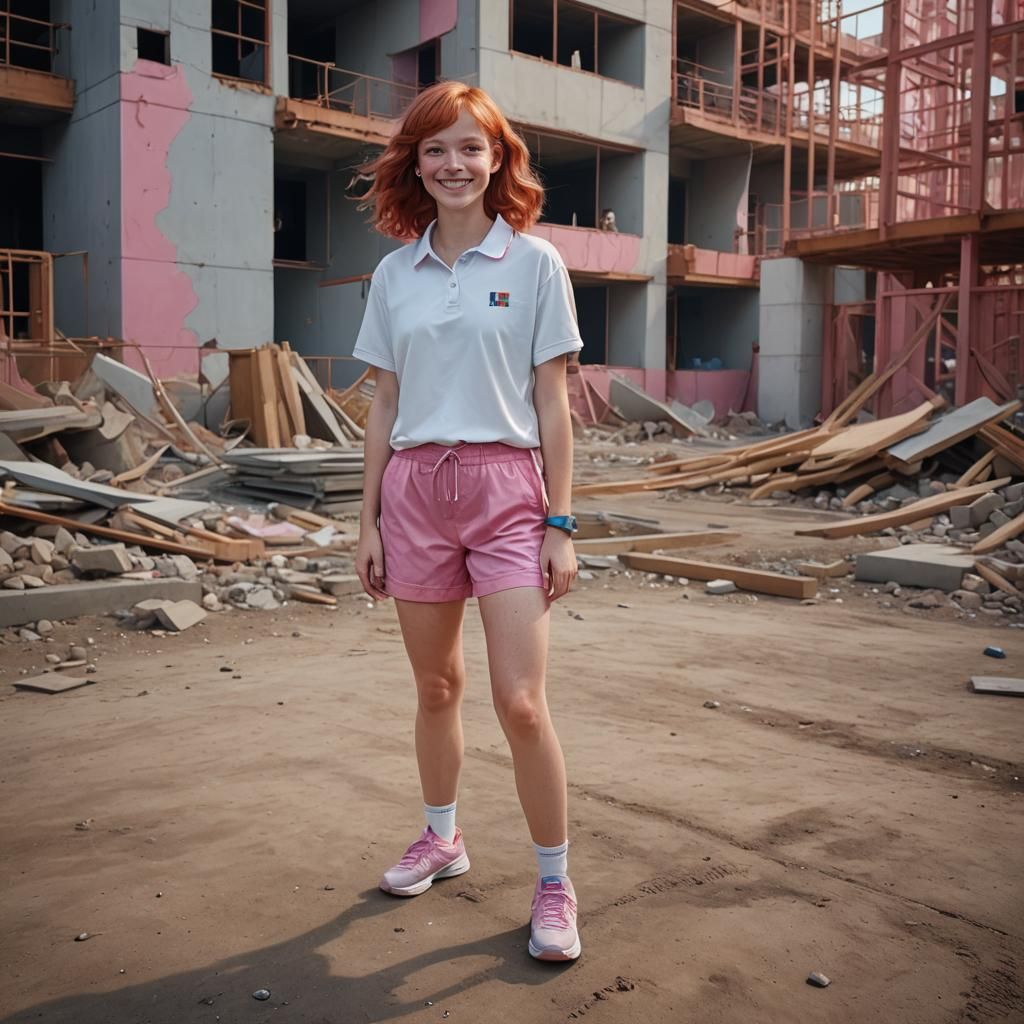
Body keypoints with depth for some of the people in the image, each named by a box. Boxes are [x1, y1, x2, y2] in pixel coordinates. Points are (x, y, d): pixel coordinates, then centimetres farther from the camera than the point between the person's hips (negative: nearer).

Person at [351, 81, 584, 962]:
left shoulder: (534, 263, 0)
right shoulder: (395, 273, 9)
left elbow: (553, 405, -1)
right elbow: (385, 405, 11)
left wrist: (560, 524, -5)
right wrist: (369, 520, 8)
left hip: (505, 486, -3)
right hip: (415, 489, 4)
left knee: (521, 703, -7)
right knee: (436, 687, 14)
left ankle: (555, 884, 11)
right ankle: (442, 839, 36)